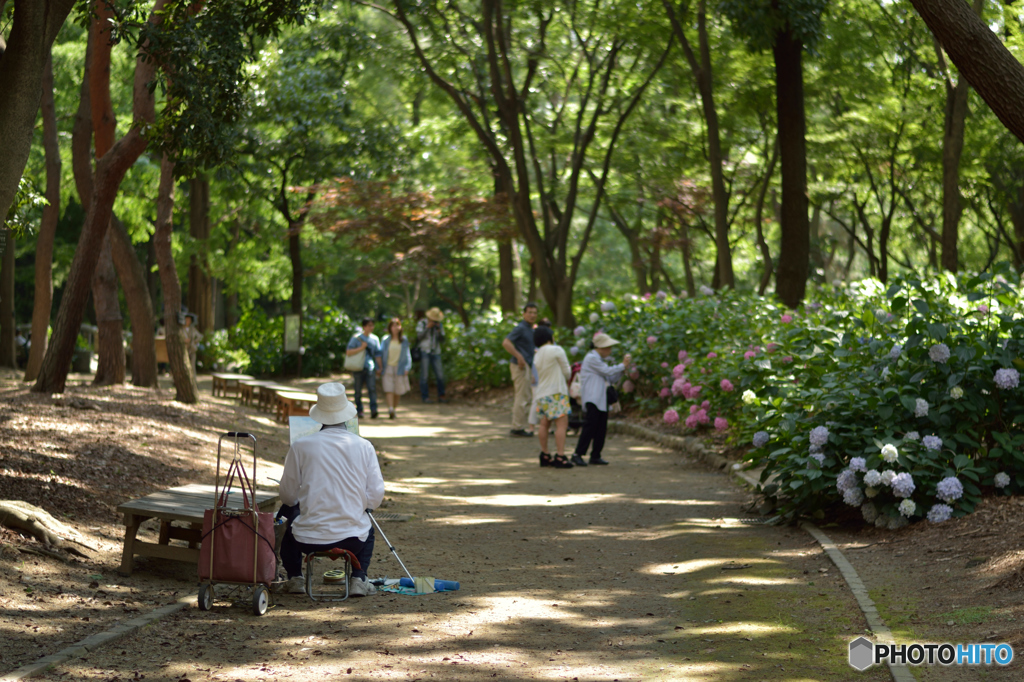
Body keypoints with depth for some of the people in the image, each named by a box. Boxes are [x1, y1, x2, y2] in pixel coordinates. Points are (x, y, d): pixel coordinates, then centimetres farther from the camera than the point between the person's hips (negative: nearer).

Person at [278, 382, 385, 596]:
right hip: (352, 539, 0)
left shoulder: (300, 446, -6)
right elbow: (376, 496, -1)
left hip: (310, 539, 0)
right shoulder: (364, 446, -3)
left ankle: (295, 578, 26)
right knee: (368, 529, 37)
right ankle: (358, 579, 21)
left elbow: (288, 495, 3)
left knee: (290, 531, 35)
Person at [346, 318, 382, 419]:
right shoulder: (356, 338, 0)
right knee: (358, 391, 5)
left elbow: (377, 354, 16)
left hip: (370, 368, 2)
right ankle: (359, 410, 16)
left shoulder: (375, 339, 11)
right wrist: (361, 348, -15)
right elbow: (348, 352, -6)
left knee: (372, 388, -14)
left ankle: (373, 410, -22)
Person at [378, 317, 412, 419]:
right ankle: (390, 410, -23)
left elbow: (407, 355, 7)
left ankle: (394, 409, 20)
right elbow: (381, 353, 7)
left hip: (399, 368, 1)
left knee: (397, 391, 6)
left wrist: (407, 368, -2)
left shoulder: (404, 340, 5)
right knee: (389, 389, -13)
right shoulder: (386, 340, 3)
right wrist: (380, 367, 2)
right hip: (388, 368, -1)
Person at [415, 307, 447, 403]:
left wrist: (439, 331, -10)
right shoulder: (421, 323, -1)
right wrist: (427, 328, -17)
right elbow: (419, 337, -11)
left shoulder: (439, 325, 9)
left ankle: (441, 396, 3)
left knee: (440, 375, -3)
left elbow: (442, 340, 5)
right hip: (425, 351, -3)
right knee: (424, 375, -6)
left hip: (436, 352, 3)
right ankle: (425, 397, -3)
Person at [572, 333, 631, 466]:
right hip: (592, 399, -10)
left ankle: (595, 456, 11)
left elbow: (610, 379, 22)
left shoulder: (598, 359, 23)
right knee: (590, 426, -15)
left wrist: (623, 369, 10)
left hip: (601, 400, 10)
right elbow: (608, 372, -13)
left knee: (601, 429, 7)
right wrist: (623, 365, -1)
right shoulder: (592, 358, -8)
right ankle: (578, 454, -14)